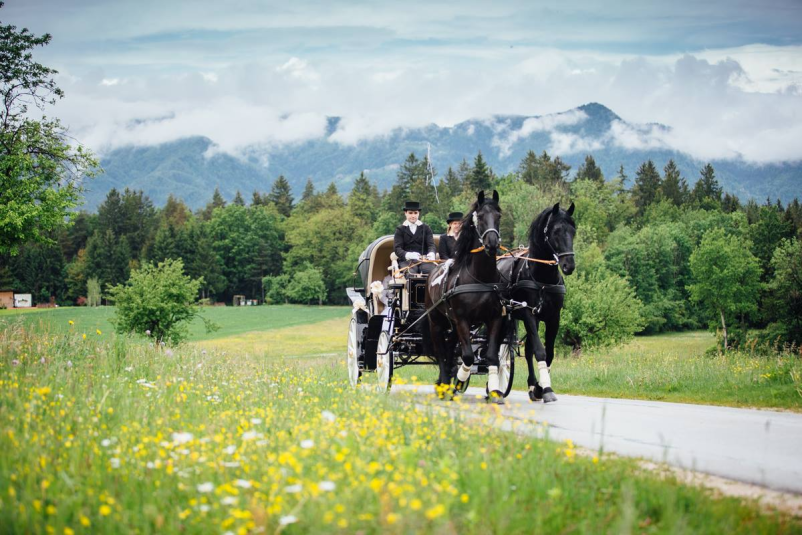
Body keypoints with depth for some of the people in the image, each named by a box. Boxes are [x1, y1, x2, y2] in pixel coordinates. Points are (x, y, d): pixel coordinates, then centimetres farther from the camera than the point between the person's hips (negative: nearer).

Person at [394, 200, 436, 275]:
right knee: (410, 273, -34)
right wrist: (408, 255, -24)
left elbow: (431, 244, 6)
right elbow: (397, 248, 0)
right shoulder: (400, 229, 13)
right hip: (406, 260, -2)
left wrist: (431, 254, -21)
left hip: (424, 259, 2)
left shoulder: (425, 228, 19)